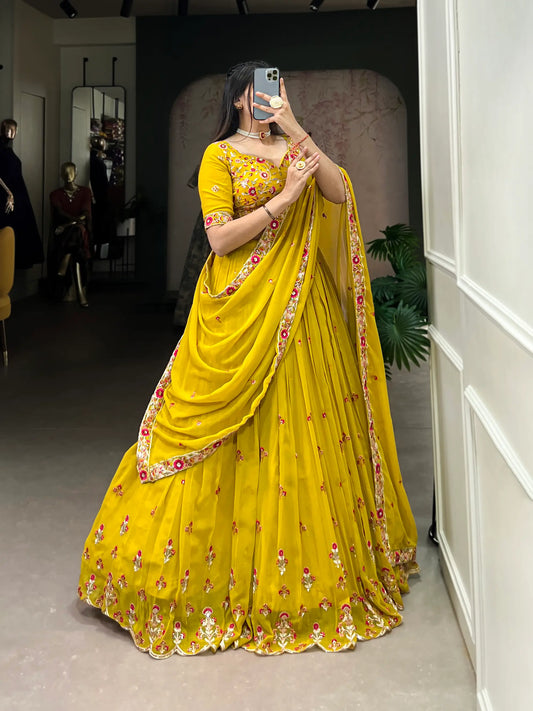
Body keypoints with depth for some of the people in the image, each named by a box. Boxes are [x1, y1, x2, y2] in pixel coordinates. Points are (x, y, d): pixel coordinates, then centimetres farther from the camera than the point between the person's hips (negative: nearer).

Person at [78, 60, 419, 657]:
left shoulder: (295, 150, 15)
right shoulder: (220, 156, 1)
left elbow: (340, 193, -3)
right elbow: (220, 236, -11)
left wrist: (295, 129, -10)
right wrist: (284, 198, -15)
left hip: (302, 306, 5)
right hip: (242, 307, -4)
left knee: (304, 422, 8)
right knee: (239, 434, -1)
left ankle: (314, 567, 24)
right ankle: (226, 564, 16)